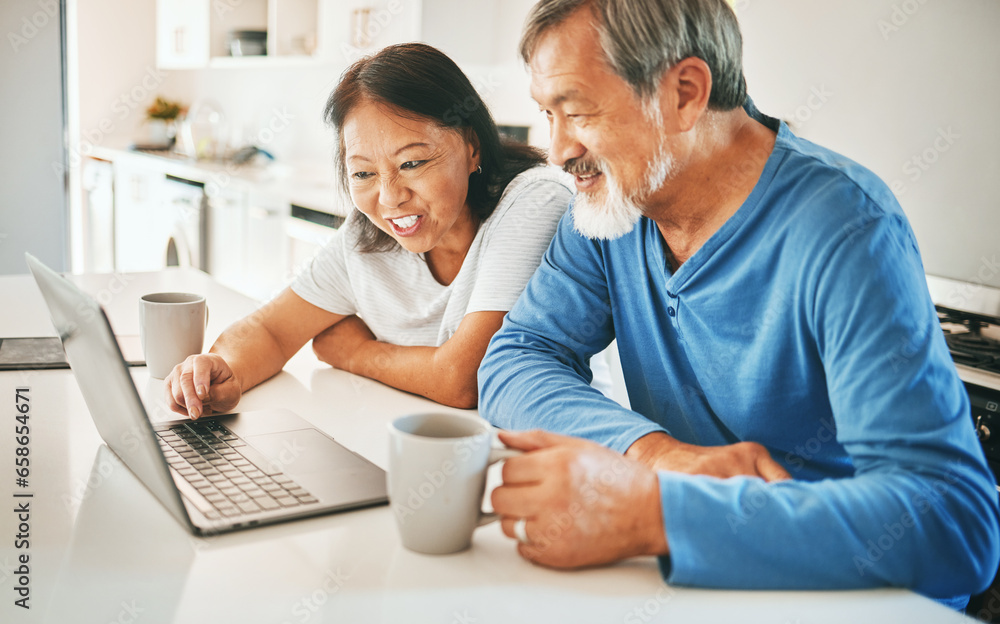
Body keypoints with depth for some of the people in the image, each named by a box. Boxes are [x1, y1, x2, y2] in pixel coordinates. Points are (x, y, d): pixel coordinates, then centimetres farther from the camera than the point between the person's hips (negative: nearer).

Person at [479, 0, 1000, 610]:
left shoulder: (844, 227, -21)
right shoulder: (614, 196, -3)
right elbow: (513, 361, -4)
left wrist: (652, 514, -38)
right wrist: (654, 450, -22)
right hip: (683, 577, 5)